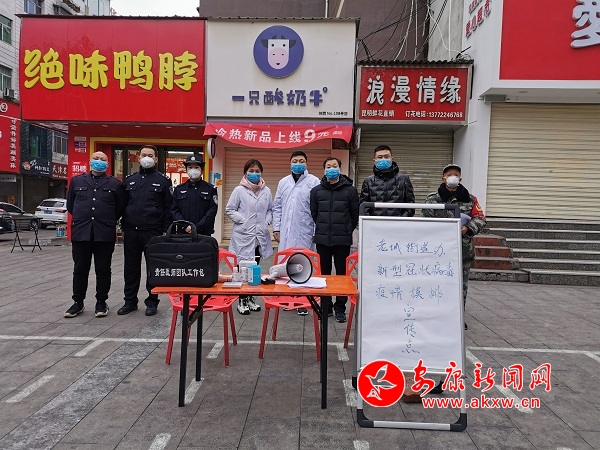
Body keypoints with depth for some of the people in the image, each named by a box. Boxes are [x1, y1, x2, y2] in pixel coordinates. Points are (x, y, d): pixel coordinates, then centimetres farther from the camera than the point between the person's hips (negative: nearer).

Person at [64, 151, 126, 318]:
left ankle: (101, 303, 15)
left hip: (105, 234, -2)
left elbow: (120, 207, 10)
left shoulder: (115, 184, 6)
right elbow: (70, 204, 18)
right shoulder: (77, 181, 12)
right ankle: (78, 302, 19)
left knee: (103, 270, 5)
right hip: (80, 233, 2)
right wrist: (81, 219, 15)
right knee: (80, 270, 8)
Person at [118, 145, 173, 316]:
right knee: (131, 267, 10)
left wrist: (165, 230, -6)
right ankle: (130, 301, 21)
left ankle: (152, 301, 15)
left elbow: (168, 208, -1)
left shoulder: (163, 180, 2)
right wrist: (124, 227, 10)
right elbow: (123, 205, 16)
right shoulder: (130, 180, 13)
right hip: (131, 232, 4)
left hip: (153, 232, -4)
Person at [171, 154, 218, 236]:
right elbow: (174, 210, 5)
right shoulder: (179, 189, 11)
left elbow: (212, 211, -5)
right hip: (182, 232, 2)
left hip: (204, 234, -2)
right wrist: (185, 226, -10)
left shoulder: (210, 189, 3)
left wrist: (197, 228, -14)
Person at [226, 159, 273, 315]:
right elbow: (229, 210, -1)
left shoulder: (266, 191, 7)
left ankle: (250, 298, 26)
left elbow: (271, 210, 17)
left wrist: (267, 221, 0)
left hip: (260, 236, 4)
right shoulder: (239, 190, -4)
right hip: (243, 236, -4)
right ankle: (242, 301, 13)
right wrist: (243, 220, -10)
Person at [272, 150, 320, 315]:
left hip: (304, 232, -4)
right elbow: (277, 206, 15)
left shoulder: (314, 182, 0)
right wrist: (276, 228, 8)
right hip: (285, 232, 4)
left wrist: (317, 232, -7)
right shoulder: (283, 182, 13)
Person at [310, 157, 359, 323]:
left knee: (342, 273, 4)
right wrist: (323, 229, 13)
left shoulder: (350, 190, 0)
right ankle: (325, 306, 21)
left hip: (342, 240, -2)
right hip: (322, 240, 2)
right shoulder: (316, 191, 5)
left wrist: (347, 231, 6)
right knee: (324, 273, 9)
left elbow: (355, 214, 5)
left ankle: (340, 308, 15)